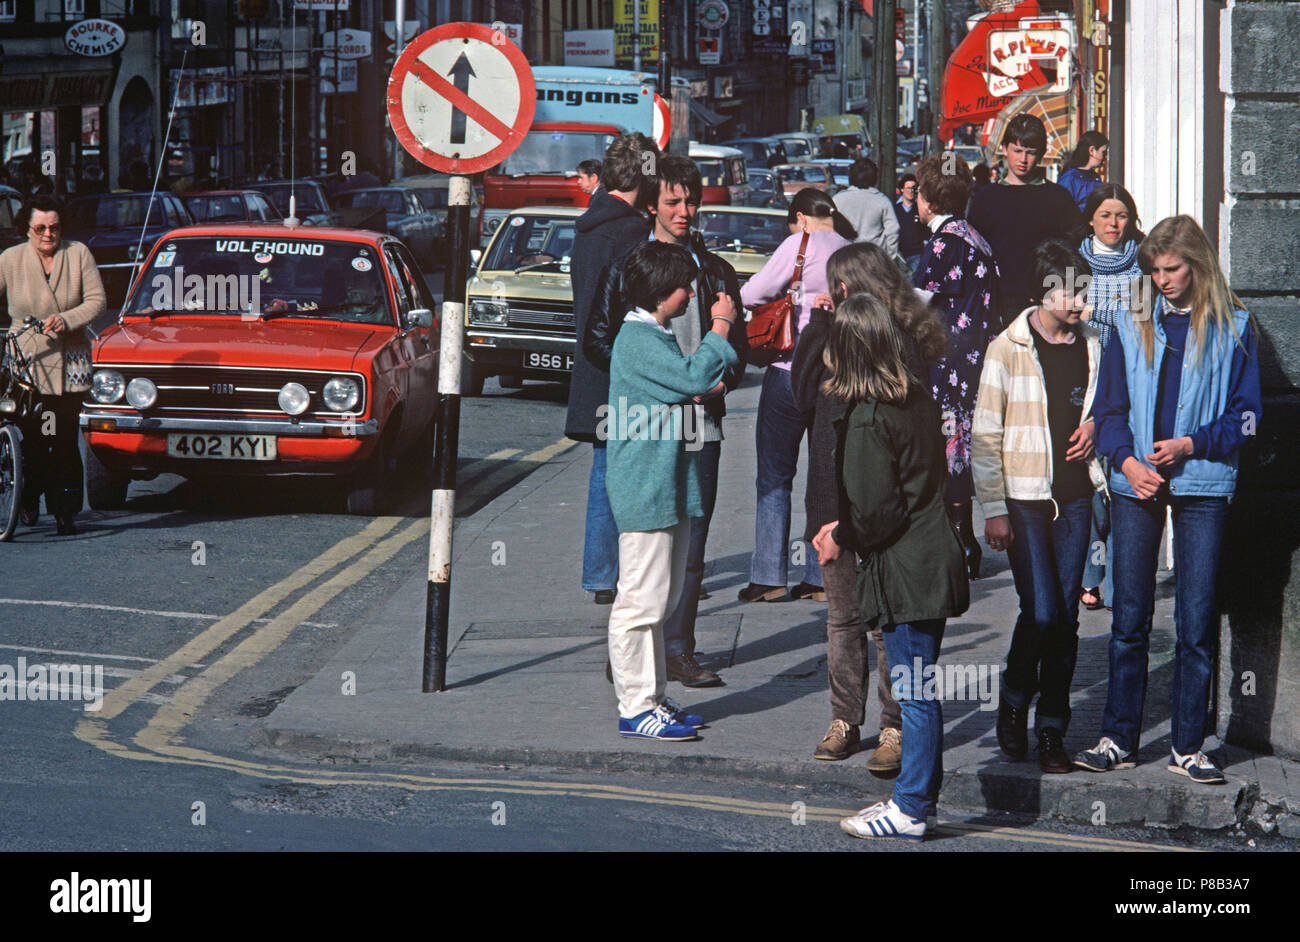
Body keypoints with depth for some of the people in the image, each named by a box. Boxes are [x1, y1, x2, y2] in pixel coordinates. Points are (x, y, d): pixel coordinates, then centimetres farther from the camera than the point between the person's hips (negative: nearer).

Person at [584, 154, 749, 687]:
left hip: (701, 423, 3)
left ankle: (678, 650, 9)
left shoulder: (716, 273, 13)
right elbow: (596, 342, 4)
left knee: (690, 544, 3)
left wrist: (722, 379, -2)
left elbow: (738, 344, 19)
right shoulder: (627, 268, 3)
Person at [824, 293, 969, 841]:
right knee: (917, 689, 16)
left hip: (904, 570, -9)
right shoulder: (919, 399, 7)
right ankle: (918, 795, 23)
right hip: (933, 559, 9)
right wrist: (846, 529, 17)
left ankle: (910, 810, 3)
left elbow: (876, 511, -19)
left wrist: (841, 542, 0)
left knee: (914, 692, -2)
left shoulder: (867, 419, -18)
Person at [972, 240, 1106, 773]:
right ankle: (1014, 701, 13)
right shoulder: (1008, 349, -6)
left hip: (1075, 495, 4)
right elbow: (985, 435, -4)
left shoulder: (1092, 346, 6)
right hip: (1024, 498, -4)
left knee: (1065, 616, 4)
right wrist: (994, 509, -8)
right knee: (1041, 612, -12)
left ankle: (1052, 730, 12)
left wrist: (1096, 424, -1)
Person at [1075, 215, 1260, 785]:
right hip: (1136, 483, 2)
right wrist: (1127, 461, -7)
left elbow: (1245, 415, 3)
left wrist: (1191, 445, -11)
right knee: (1129, 618, 3)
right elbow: (1110, 407, 10)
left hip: (1203, 485, -2)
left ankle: (1188, 748, 5)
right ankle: (1118, 740, 10)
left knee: (1196, 623, -1)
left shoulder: (1233, 329, 3)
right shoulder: (1132, 325, 10)